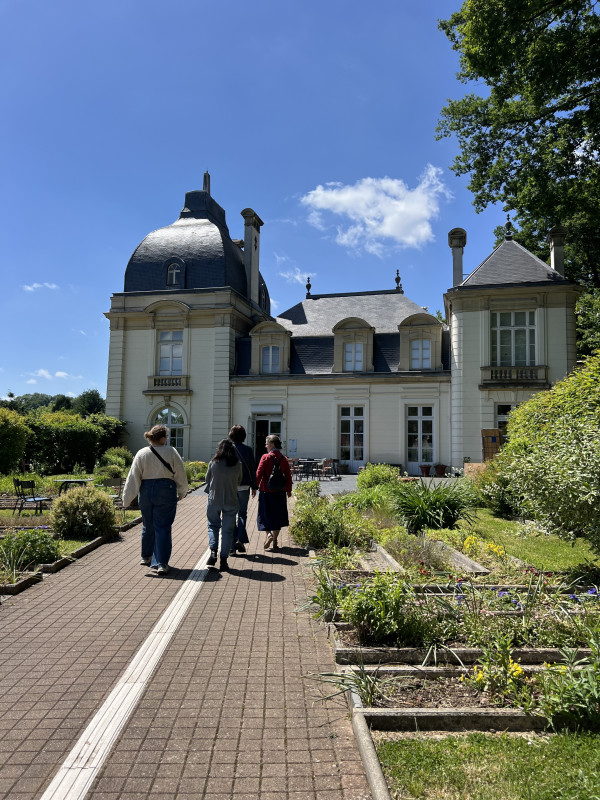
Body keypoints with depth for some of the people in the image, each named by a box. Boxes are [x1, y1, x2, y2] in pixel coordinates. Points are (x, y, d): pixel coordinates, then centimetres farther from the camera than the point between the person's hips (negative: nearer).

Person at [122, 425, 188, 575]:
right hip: (166, 491, -3)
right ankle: (161, 563, 0)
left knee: (148, 525, 20)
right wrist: (182, 492, 14)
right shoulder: (171, 452, -8)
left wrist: (127, 500, 3)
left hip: (146, 491, 3)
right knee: (163, 527, 2)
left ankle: (146, 557, 37)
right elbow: (180, 475, -2)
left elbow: (133, 478, -1)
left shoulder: (141, 454, -1)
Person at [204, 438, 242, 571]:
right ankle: (224, 559, 8)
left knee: (213, 525, 18)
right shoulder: (237, 464, -5)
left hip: (214, 500, 0)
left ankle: (213, 551, 0)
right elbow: (239, 481, 7)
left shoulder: (213, 463, -7)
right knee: (228, 530, 8)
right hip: (231, 501, 0)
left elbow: (207, 479, 5)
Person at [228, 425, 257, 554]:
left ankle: (232, 546, 7)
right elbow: (253, 469, 1)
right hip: (244, 486, 1)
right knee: (242, 513, 15)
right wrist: (254, 486, 10)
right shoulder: (248, 450, -1)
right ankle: (241, 540, -2)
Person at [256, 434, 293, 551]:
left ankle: (268, 534, -16)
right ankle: (275, 542, 14)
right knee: (277, 516, 11)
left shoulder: (266, 457, -9)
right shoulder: (283, 459, 2)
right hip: (280, 492, 4)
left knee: (265, 515, 7)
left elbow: (259, 474, -12)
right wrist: (289, 490, 16)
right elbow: (288, 476, 6)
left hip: (266, 491, -3)